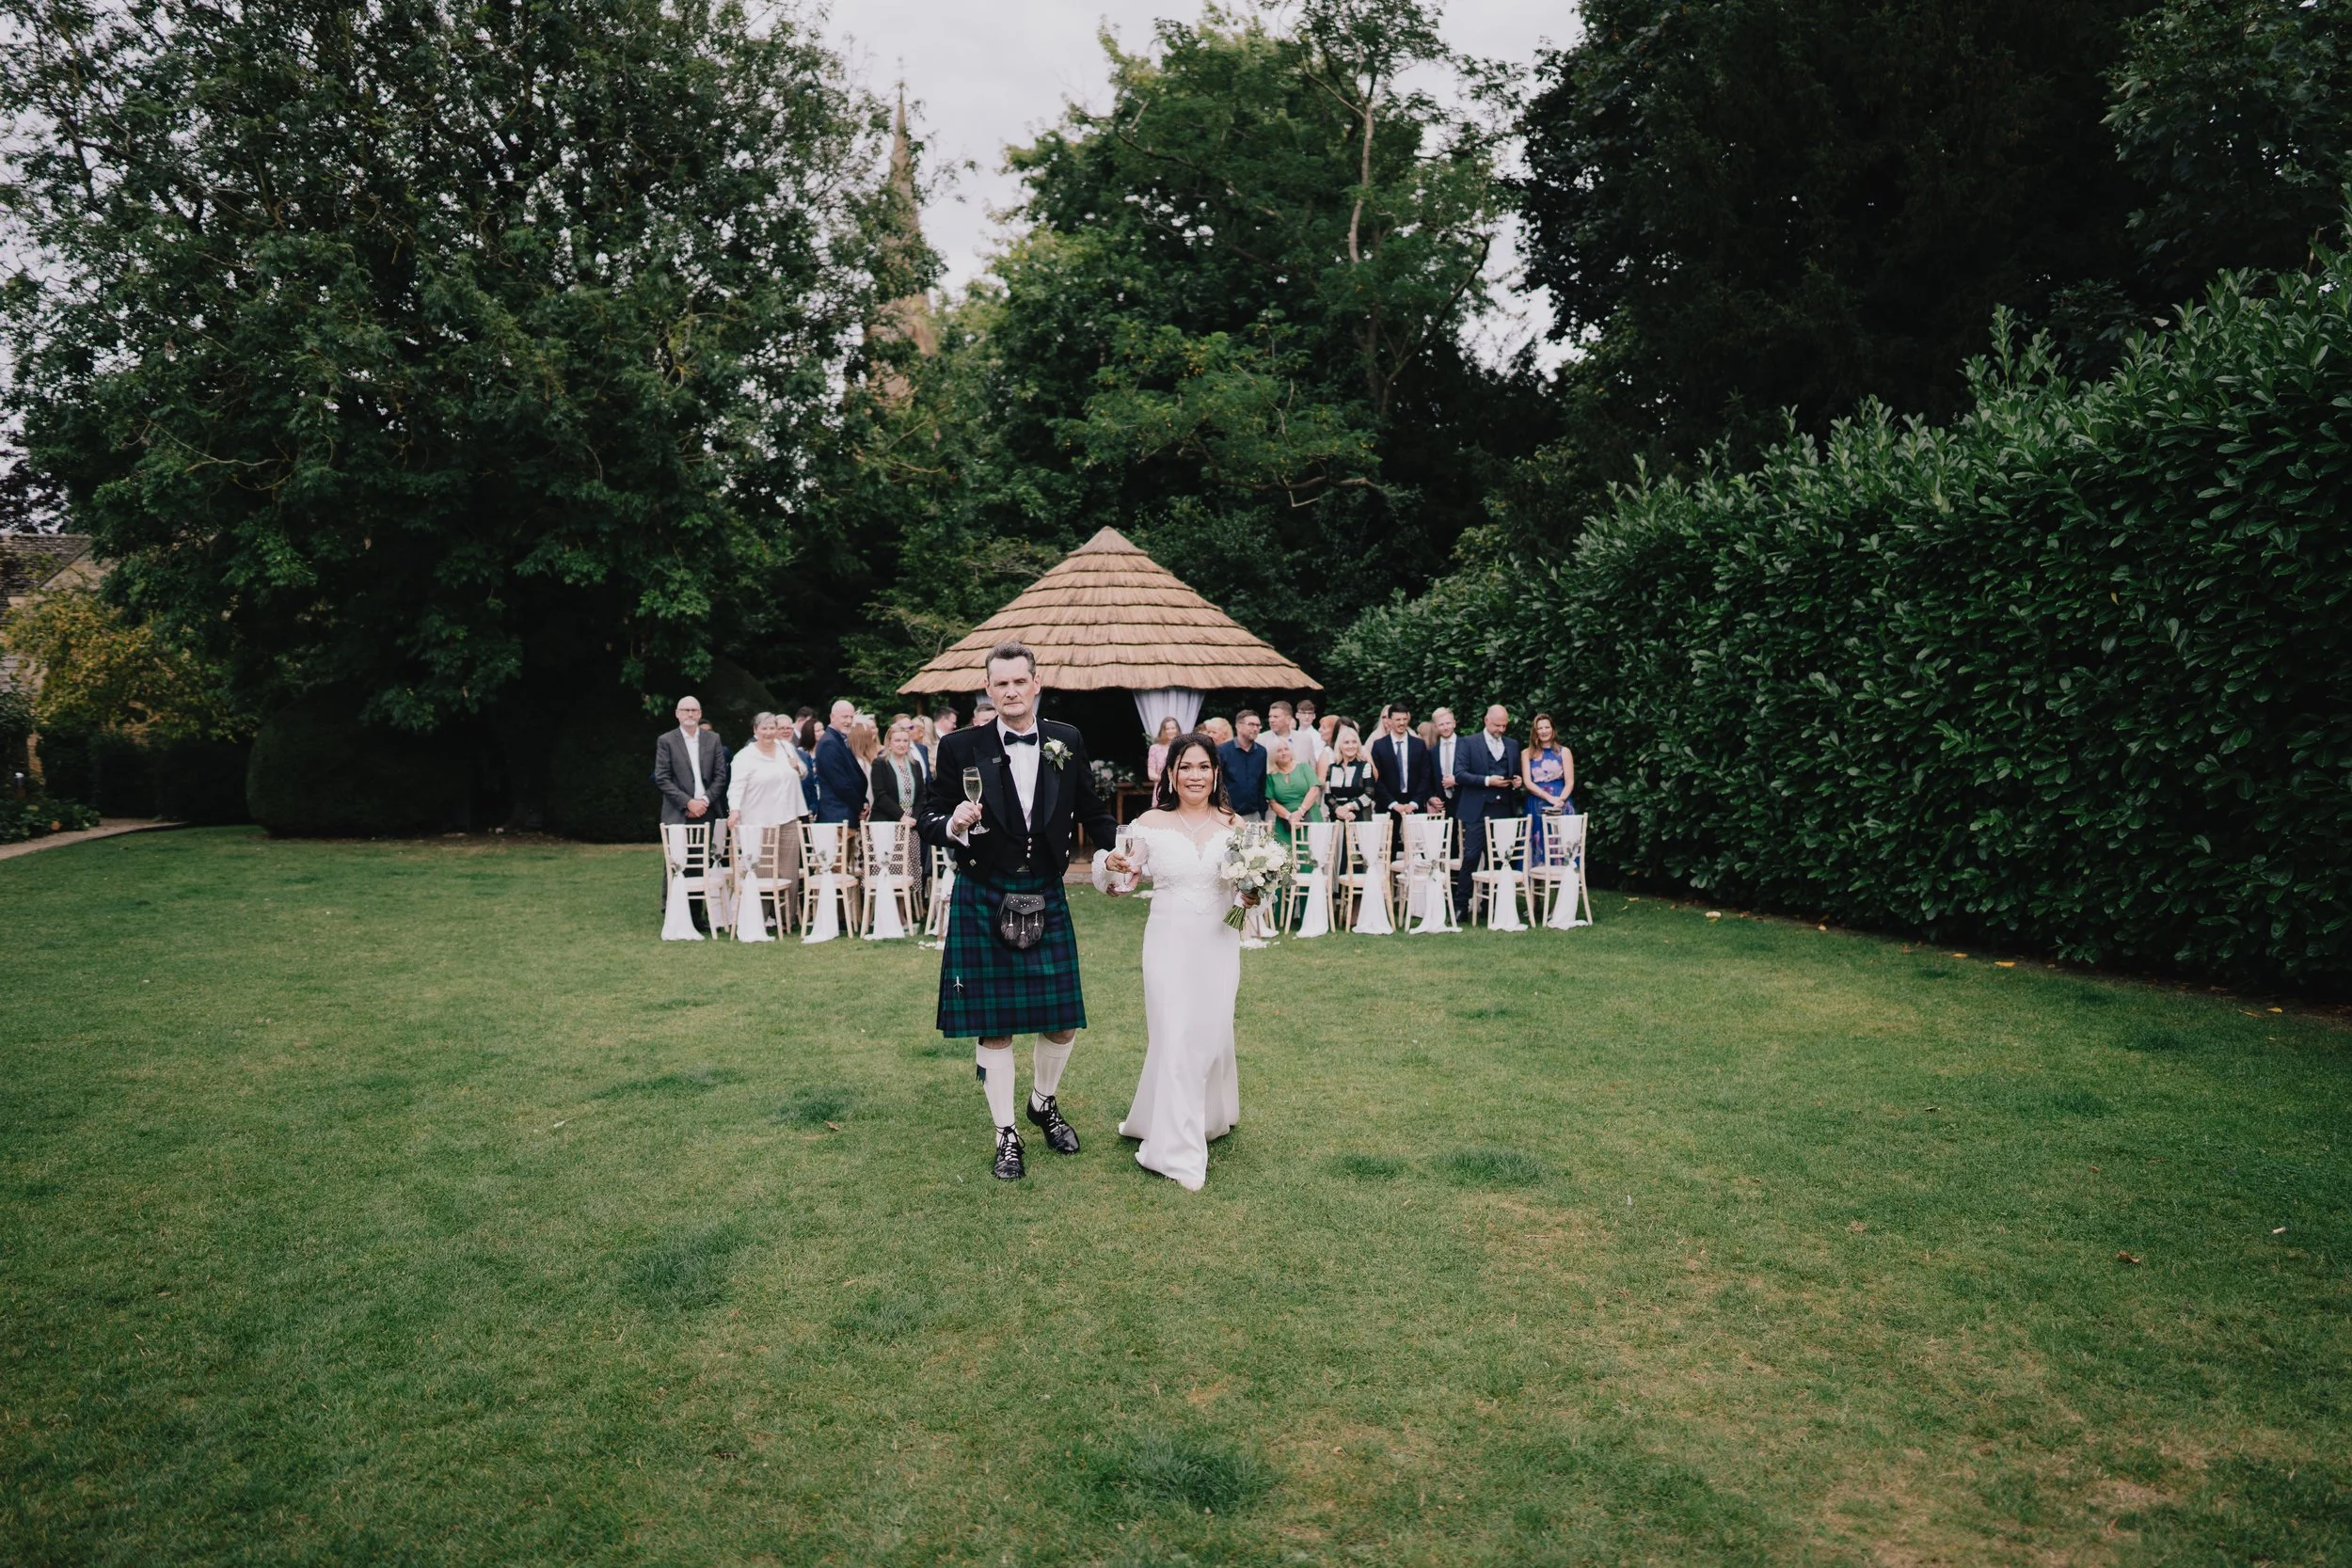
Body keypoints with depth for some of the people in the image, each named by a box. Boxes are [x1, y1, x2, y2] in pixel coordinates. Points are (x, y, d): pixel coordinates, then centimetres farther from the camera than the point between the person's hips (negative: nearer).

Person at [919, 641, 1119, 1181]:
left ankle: (1044, 1104, 37)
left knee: (1063, 1019, 8)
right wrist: (954, 825, -24)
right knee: (992, 1026, 6)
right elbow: (928, 818, -3)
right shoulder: (961, 747, -5)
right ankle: (1006, 1135, 23)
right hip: (984, 902, -2)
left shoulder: (1067, 742, 2)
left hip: (1046, 898, 2)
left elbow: (1091, 811, 8)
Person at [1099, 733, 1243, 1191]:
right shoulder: (1151, 823, -3)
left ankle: (1209, 1117, 41)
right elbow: (1111, 880, 0)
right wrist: (1111, 865, -22)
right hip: (1169, 942, -2)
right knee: (1174, 1038, -4)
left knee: (1213, 1036, 12)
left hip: (1219, 942, 2)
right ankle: (1180, 1152, 4)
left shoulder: (1232, 824, 2)